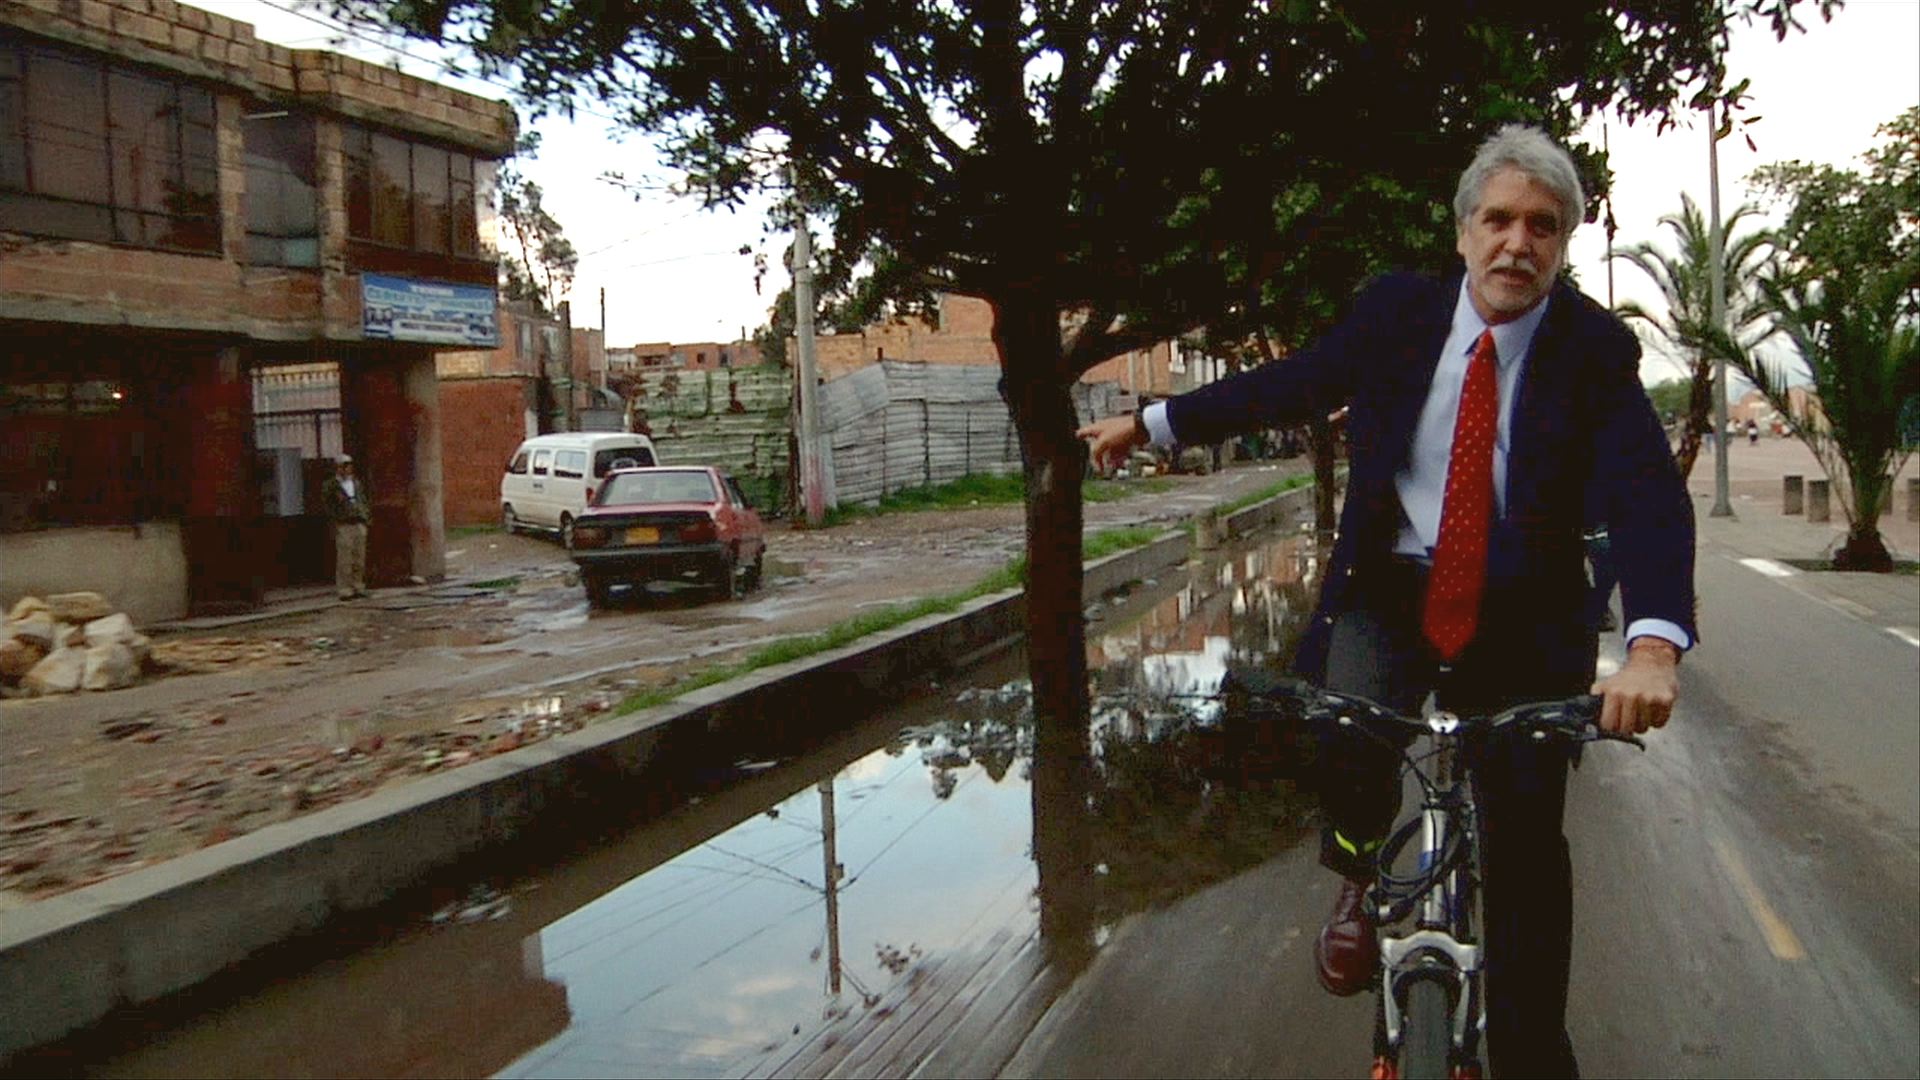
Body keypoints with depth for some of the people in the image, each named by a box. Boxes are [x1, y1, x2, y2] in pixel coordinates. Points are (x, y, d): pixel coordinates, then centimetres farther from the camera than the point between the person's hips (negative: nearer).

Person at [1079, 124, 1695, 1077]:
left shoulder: (1595, 350, -11)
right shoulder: (1393, 311, -6)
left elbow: (1649, 494, -23)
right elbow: (1287, 385, 8)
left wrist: (1652, 644, -41)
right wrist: (1150, 423, 11)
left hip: (1519, 616, 0)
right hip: (1389, 587, 0)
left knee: (1527, 843, 3)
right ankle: (1361, 874, 7)